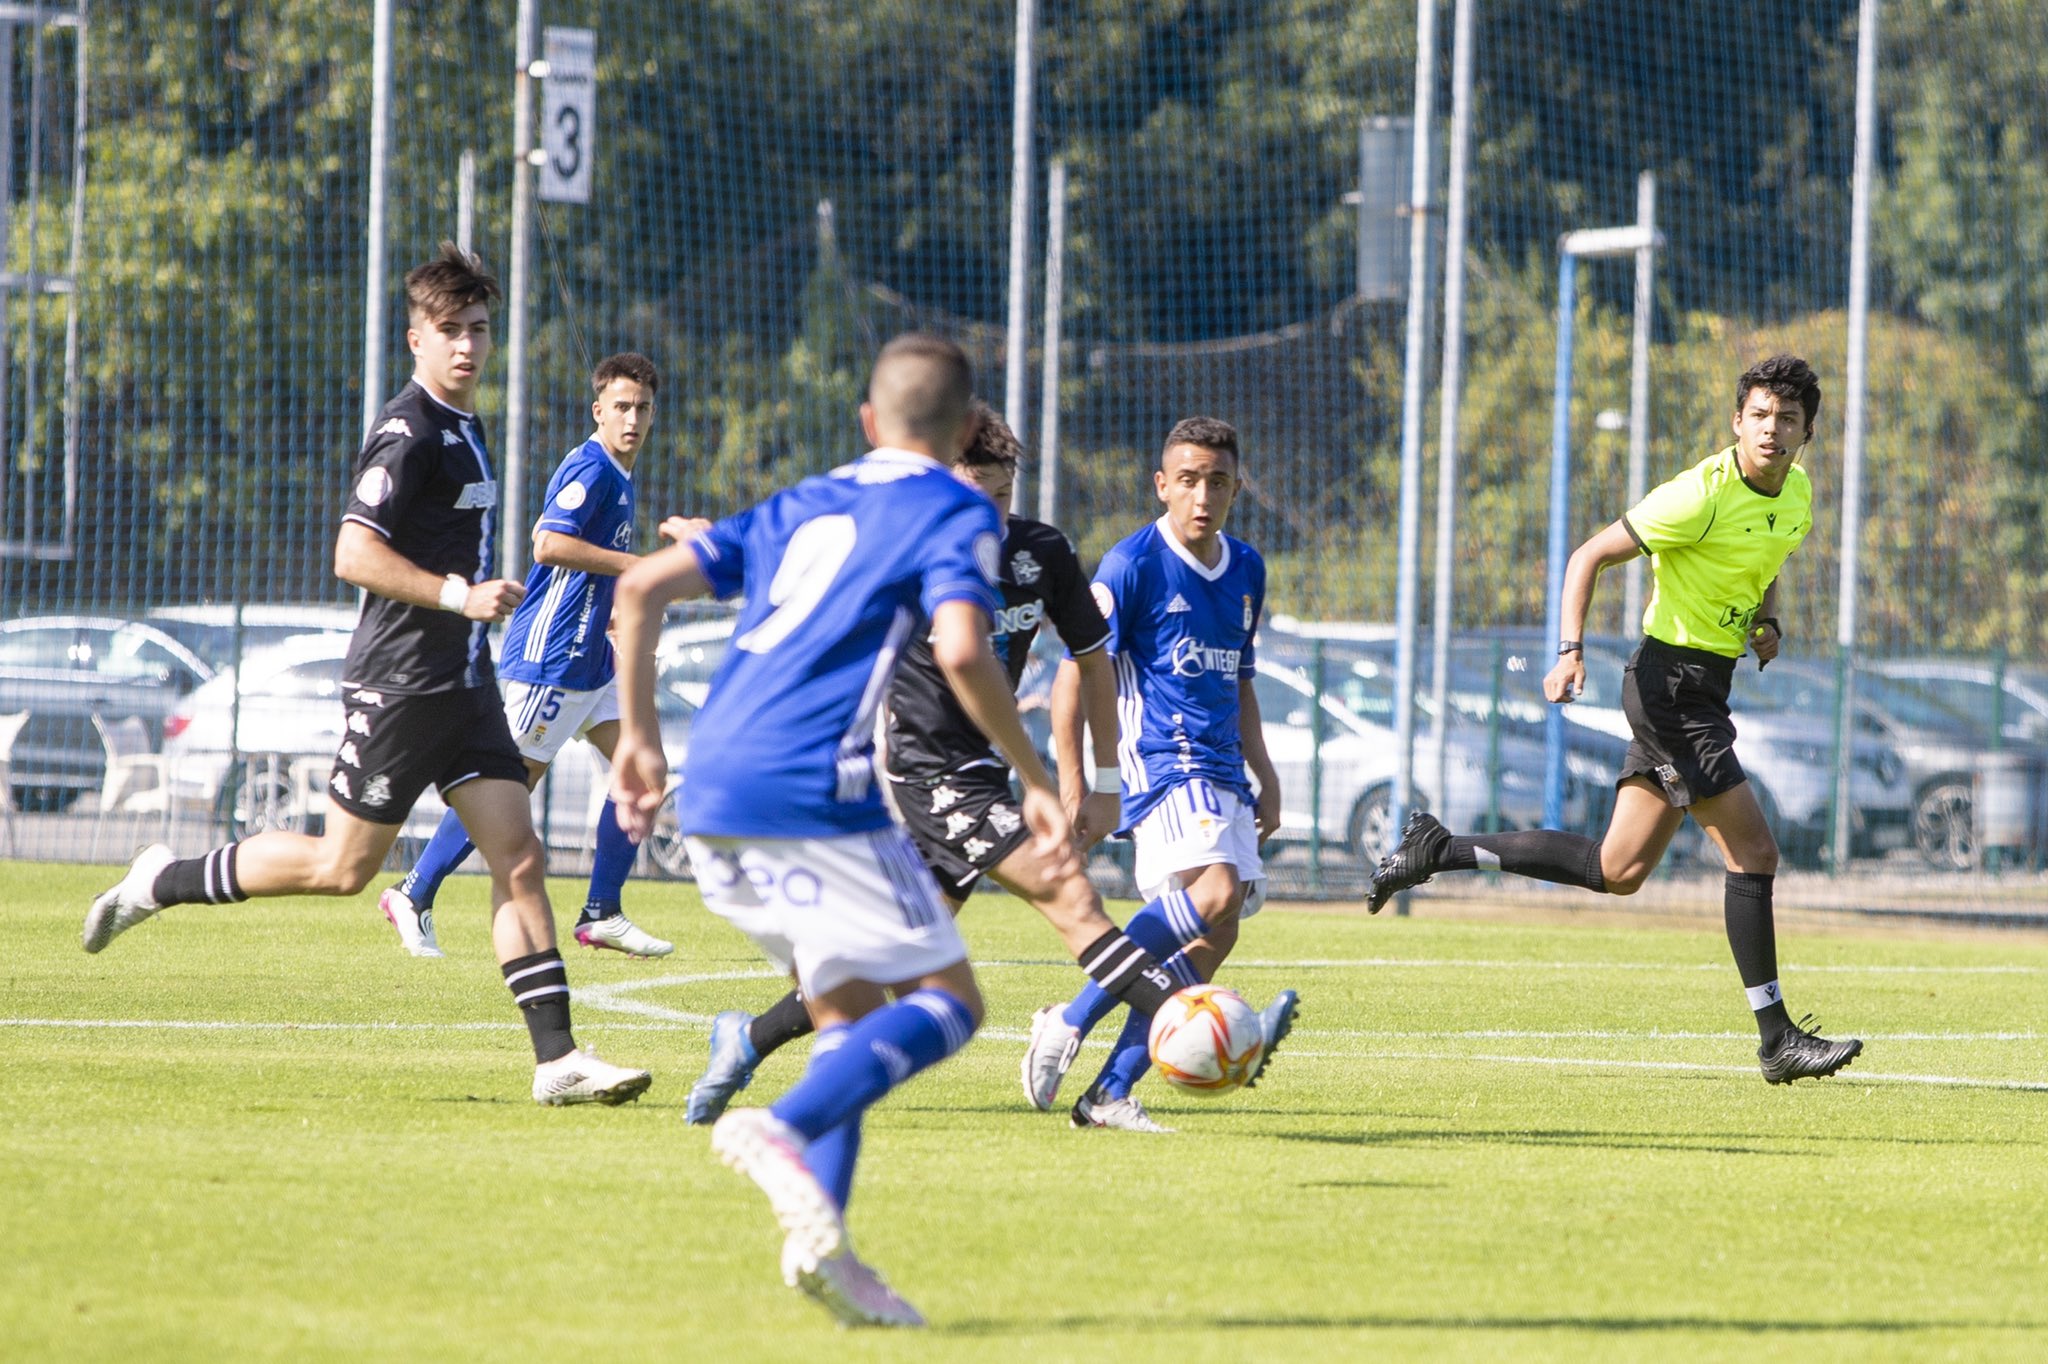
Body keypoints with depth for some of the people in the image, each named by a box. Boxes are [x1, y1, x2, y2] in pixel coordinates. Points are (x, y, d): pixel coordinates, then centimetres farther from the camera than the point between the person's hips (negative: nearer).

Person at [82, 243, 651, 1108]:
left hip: (462, 686, 8)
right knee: (343, 867, -1)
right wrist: (457, 594, -25)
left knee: (519, 858, -2)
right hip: (398, 684, -8)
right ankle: (162, 883, 17)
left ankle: (556, 1059, -7)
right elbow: (354, 555, -22)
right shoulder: (408, 431, -13)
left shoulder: (464, 429, 16)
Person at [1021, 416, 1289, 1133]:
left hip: (1222, 774, 8)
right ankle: (1069, 1021, -25)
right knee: (1215, 891, -30)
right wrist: (1073, 790, -13)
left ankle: (1111, 1093, -1)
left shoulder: (1246, 570, 15)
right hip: (1159, 764, -8)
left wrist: (1263, 773, 21)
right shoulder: (1132, 563, -6)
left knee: (1213, 934, -3)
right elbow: (1073, 676, -7)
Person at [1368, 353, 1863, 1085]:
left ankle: (1439, 851, 19)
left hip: (1704, 687, 9)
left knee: (1617, 872, 11)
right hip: (1672, 678, -9)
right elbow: (1590, 556, -12)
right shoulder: (1702, 495, -18)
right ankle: (1776, 1038, -7)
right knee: (1753, 852, -12)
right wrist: (1569, 652, -22)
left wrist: (1767, 620, 9)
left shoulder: (1796, 490, 7)